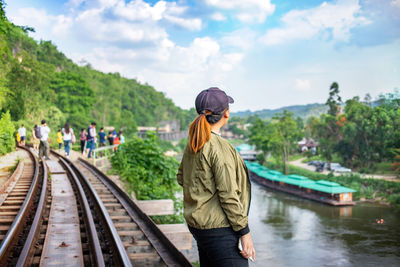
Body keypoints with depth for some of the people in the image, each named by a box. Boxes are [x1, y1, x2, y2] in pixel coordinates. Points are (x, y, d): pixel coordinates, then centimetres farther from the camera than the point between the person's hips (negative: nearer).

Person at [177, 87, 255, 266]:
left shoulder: (192, 144, 6)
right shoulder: (220, 147, -20)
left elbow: (181, 178, 19)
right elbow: (229, 196, -21)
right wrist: (245, 233, -14)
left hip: (197, 225, 9)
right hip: (219, 229, -9)